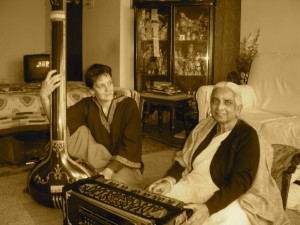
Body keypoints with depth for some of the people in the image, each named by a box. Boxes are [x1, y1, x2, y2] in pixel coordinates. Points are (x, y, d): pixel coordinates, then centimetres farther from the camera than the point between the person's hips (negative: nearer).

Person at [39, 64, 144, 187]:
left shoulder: (128, 105, -11)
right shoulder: (87, 105, -5)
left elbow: (131, 144, -15)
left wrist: (109, 170, -25)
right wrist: (44, 96, -42)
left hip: (125, 166, -2)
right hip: (98, 163, 2)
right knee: (80, 131, -20)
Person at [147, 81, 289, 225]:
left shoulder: (247, 136, -14)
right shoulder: (204, 126, 4)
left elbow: (240, 182, -22)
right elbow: (183, 159, 9)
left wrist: (208, 208, -34)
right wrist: (169, 180, -11)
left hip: (228, 199, -5)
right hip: (193, 187, 6)